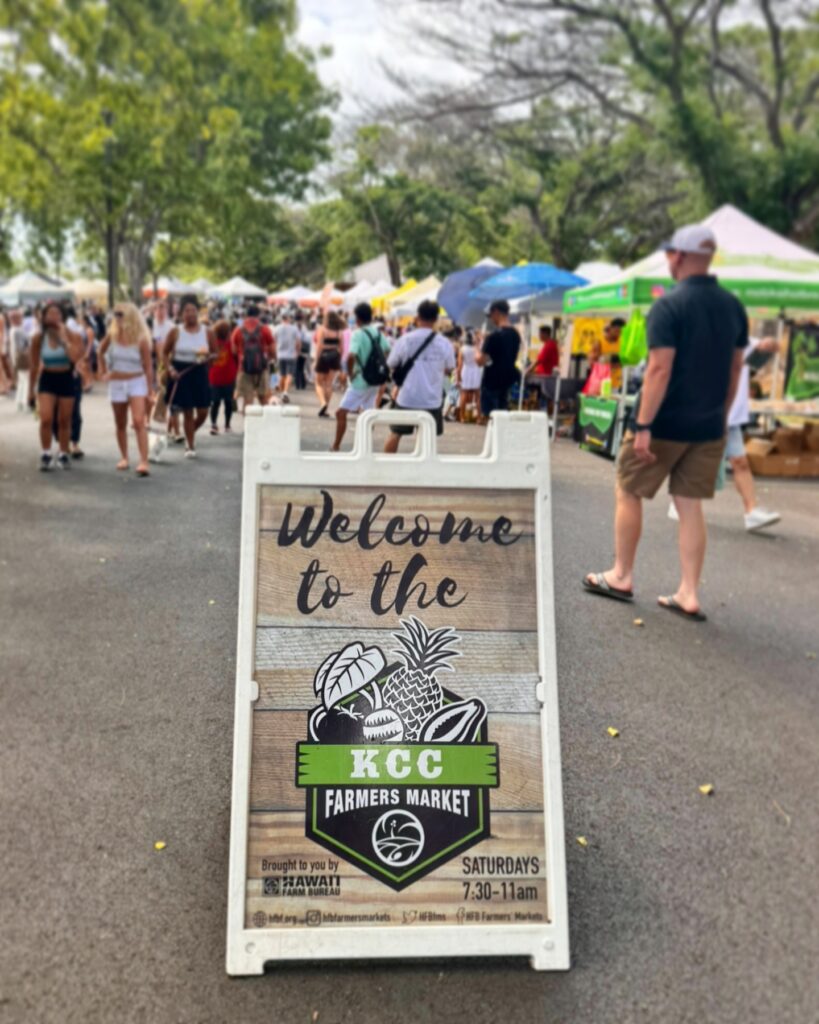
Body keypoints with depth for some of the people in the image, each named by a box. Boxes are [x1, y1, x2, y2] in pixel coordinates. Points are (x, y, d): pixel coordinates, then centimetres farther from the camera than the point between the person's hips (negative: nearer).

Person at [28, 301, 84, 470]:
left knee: (64, 421, 8)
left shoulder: (72, 336, -10)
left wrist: (63, 338, -26)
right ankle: (46, 454, 2)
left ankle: (64, 455, 24)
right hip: (47, 380, 1)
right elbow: (34, 366, 5)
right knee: (46, 419, -13)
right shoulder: (38, 338, -4)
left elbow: (75, 357, -29)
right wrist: (31, 390, 8)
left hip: (66, 379, 0)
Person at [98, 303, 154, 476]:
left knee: (139, 422, -16)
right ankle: (124, 457, 26)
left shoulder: (141, 339, -9)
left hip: (137, 382, -4)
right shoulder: (112, 336, 0)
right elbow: (101, 353, 19)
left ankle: (144, 462, -19)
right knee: (120, 424, 11)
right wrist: (104, 372, 11)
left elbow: (148, 367, -6)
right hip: (116, 383, 4)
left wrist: (149, 390, -8)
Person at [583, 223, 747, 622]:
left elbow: (660, 370, -21)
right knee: (690, 505, 10)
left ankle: (621, 577, 21)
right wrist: (719, 416, 20)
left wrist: (642, 426, -20)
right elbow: (735, 368, 12)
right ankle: (689, 594, 10)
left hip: (665, 424, -6)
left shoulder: (669, 306, -14)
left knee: (628, 494, 12)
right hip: (708, 428, 6)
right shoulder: (733, 306, 7)